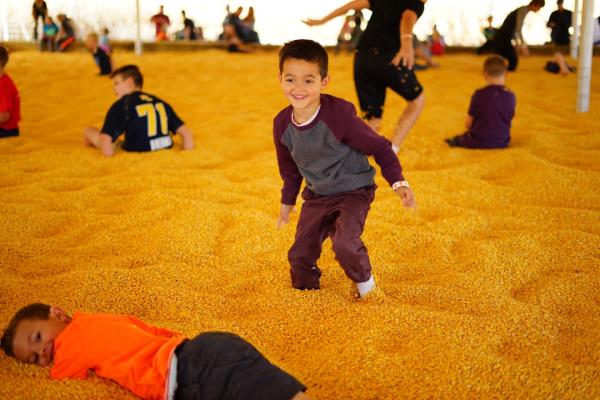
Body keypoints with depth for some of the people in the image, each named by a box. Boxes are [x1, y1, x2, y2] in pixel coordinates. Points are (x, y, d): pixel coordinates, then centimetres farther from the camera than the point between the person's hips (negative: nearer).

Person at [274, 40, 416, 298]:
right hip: (316, 197, 6)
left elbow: (379, 147, -14)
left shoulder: (339, 115, -25)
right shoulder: (282, 124, -6)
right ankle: (305, 289, 34)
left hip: (353, 192, -6)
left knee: (344, 243, -28)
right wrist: (287, 202, 23)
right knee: (299, 255, 3)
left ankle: (364, 282, 2)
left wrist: (398, 182, -22)